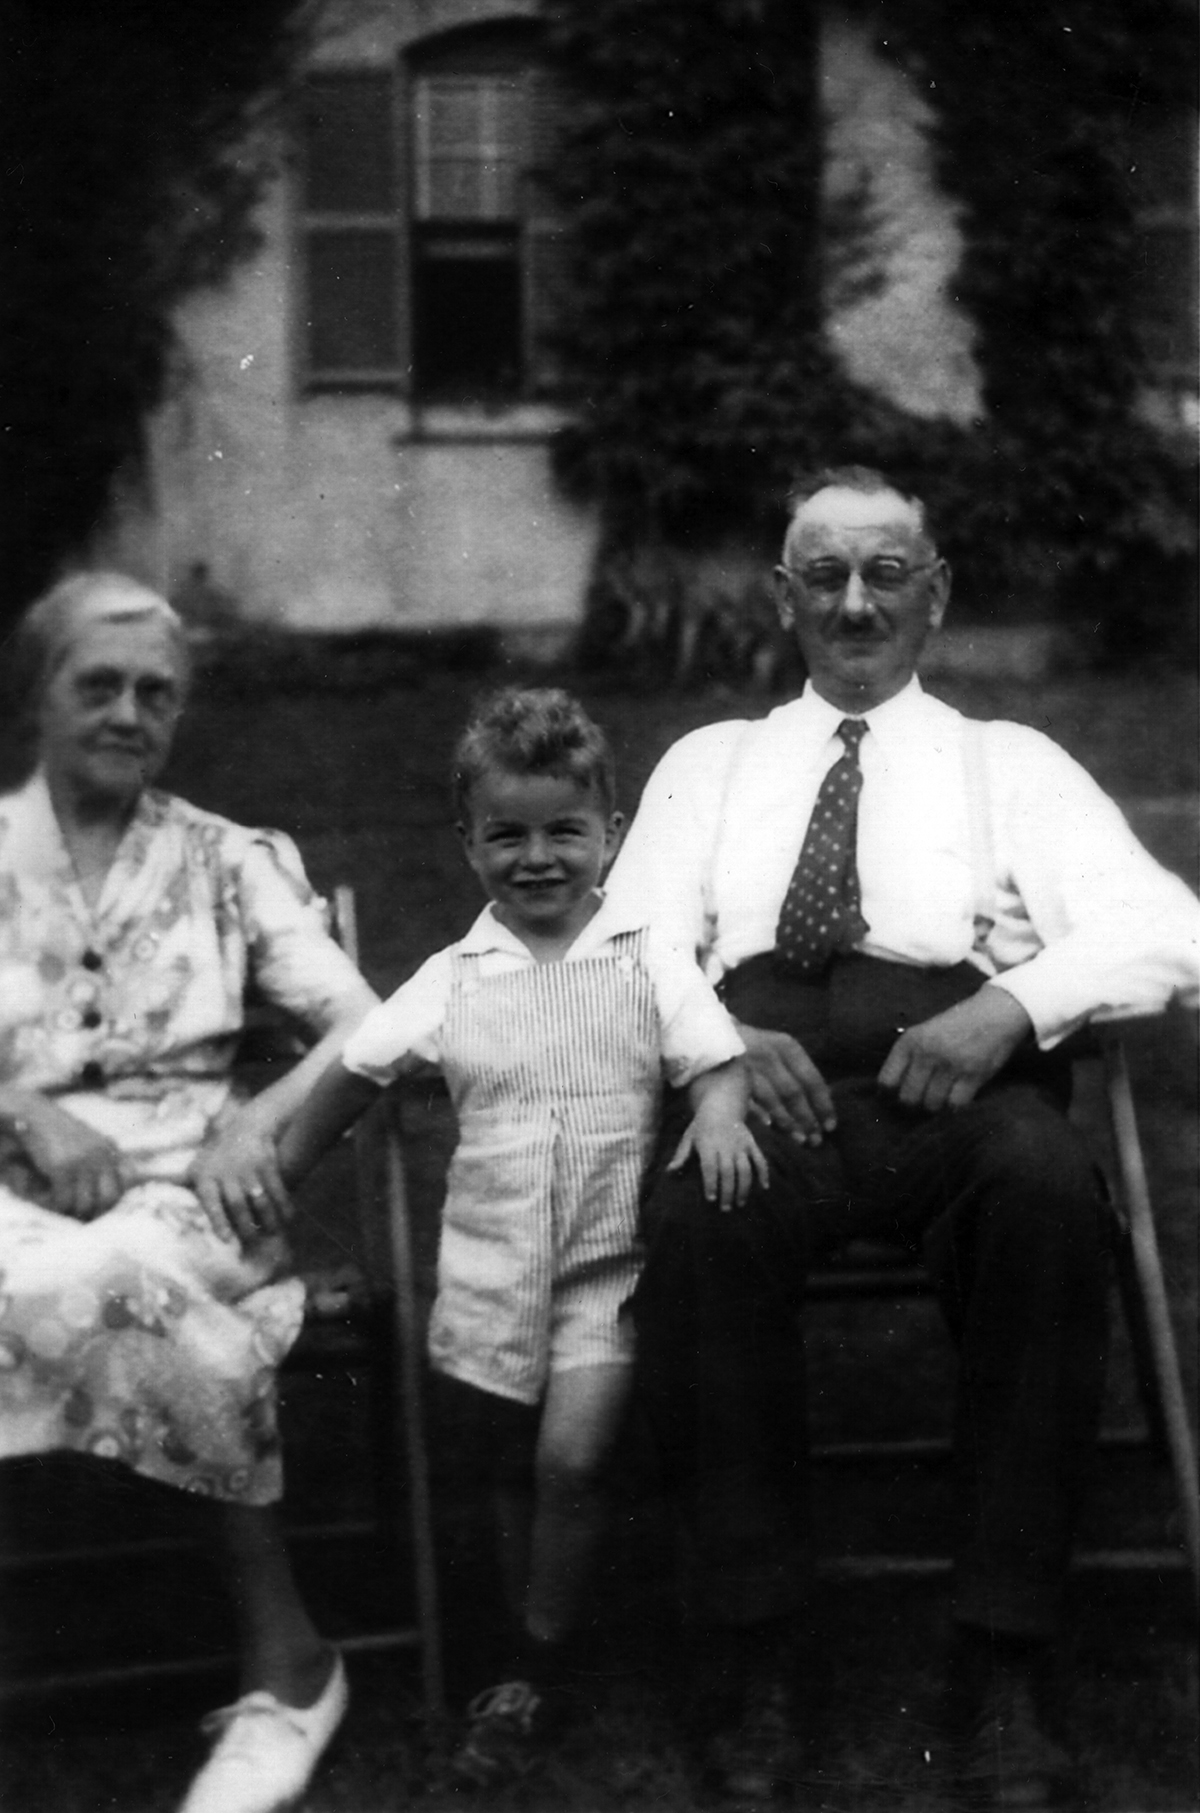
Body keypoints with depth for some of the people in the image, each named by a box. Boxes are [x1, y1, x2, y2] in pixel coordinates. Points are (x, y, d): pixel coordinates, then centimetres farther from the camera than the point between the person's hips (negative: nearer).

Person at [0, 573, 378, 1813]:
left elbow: (368, 1031, 6)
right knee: (136, 1300, -38)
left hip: (185, 1182, 0)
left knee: (113, 1282, -38)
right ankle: (284, 1655, -28)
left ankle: (284, 1662, -23)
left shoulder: (233, 860, 15)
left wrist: (258, 1125, -12)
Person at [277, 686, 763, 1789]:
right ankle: (530, 1674, 28)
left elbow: (714, 1055, -8)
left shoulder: (647, 961, -2)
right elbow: (358, 1068, 8)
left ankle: (538, 1680, 1)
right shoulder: (455, 980, 2)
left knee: (570, 1459, -15)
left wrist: (719, 1117, -29)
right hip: (494, 1261, 3)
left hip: (607, 1255, -3)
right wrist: (281, 1164, 4)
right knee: (517, 1471, 13)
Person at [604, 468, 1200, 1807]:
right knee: (698, 1215, -36)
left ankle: (999, 1670, -28)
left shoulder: (1012, 764, 22)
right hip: (758, 1076, 1)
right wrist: (721, 1044, -9)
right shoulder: (708, 763, 27)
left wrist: (1008, 1006, -13)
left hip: (961, 1078, 0)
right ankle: (753, 1659, -23)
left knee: (1048, 1188, -37)